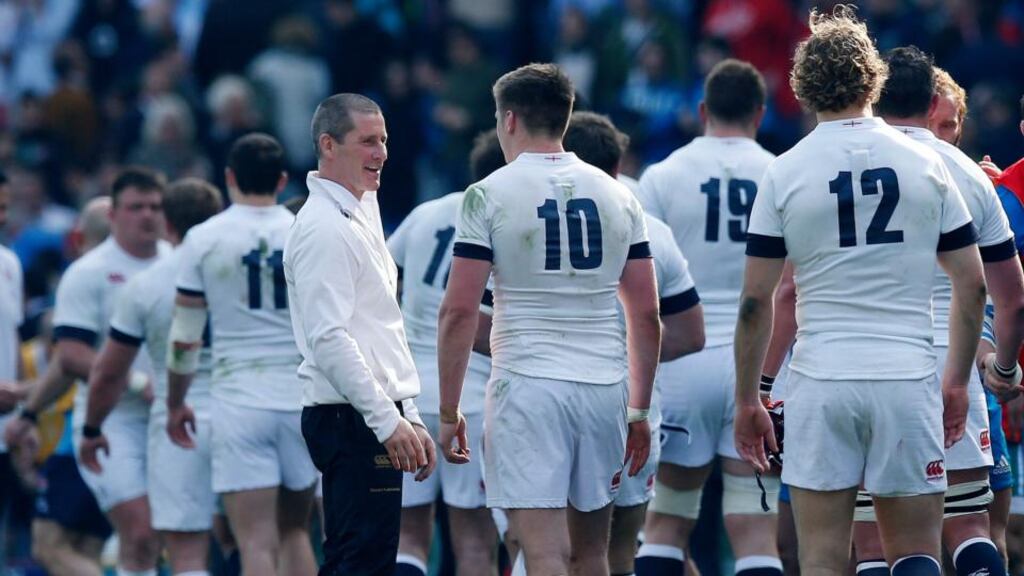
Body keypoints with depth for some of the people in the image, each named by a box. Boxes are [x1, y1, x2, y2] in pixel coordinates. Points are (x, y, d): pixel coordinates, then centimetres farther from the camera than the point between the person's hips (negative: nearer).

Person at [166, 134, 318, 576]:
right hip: (303, 397, 2)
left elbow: (184, 339, 1)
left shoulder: (203, 239, -2)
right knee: (294, 530, 19)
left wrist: (175, 404, 15)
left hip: (238, 400, -2)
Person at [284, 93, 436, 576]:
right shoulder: (324, 228, -13)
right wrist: (389, 421, -23)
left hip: (376, 418, 10)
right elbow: (329, 339, -21)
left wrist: (410, 420, 21)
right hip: (354, 421, -10)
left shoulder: (359, 217, 19)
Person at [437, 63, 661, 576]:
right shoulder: (617, 196, 10)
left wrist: (448, 411, -1)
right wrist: (639, 409, 18)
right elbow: (646, 314, 10)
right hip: (604, 386, 5)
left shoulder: (489, 196, -4)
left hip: (527, 385, -5)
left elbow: (458, 311, -8)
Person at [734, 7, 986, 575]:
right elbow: (971, 283, 6)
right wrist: (958, 380, 16)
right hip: (908, 379, 1)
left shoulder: (783, 172, -1)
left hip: (821, 382, -1)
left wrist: (747, 400, 7)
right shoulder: (923, 163, 3)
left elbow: (755, 301, -1)